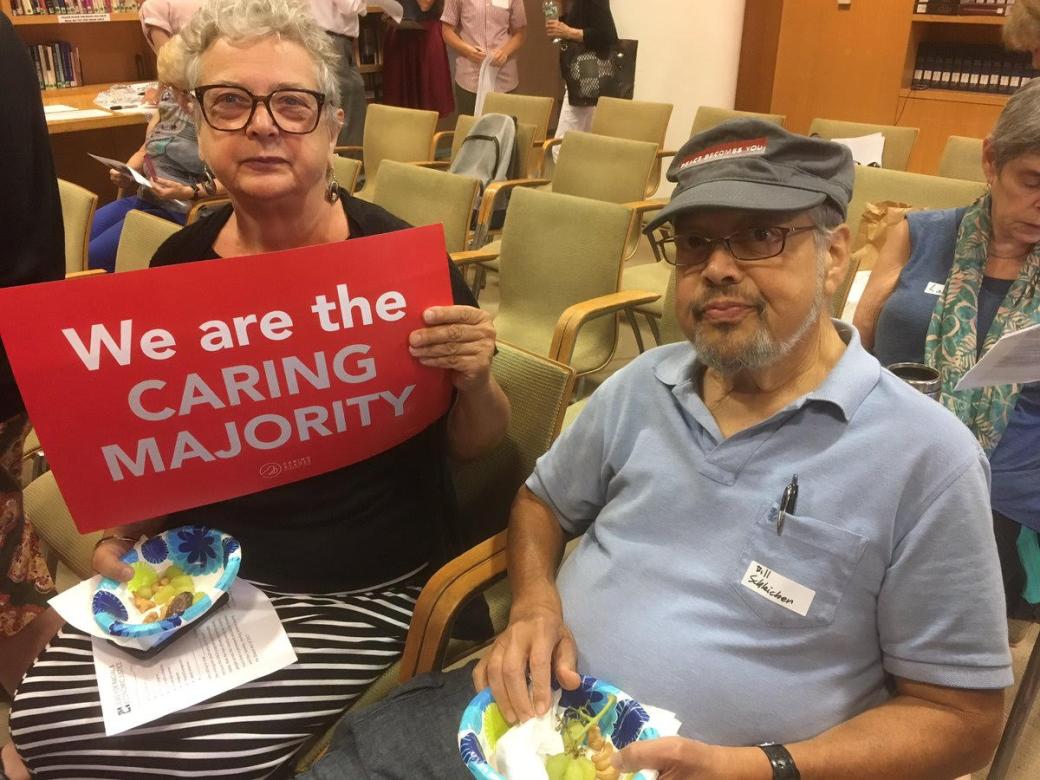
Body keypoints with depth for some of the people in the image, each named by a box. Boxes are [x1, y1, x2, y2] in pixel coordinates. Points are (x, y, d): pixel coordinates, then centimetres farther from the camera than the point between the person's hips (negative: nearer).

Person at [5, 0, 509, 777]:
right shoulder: (178, 263, -3)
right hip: (191, 563, 5)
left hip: (356, 589, -4)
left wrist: (474, 380, -26)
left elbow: (474, 446, -6)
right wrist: (125, 531, -4)